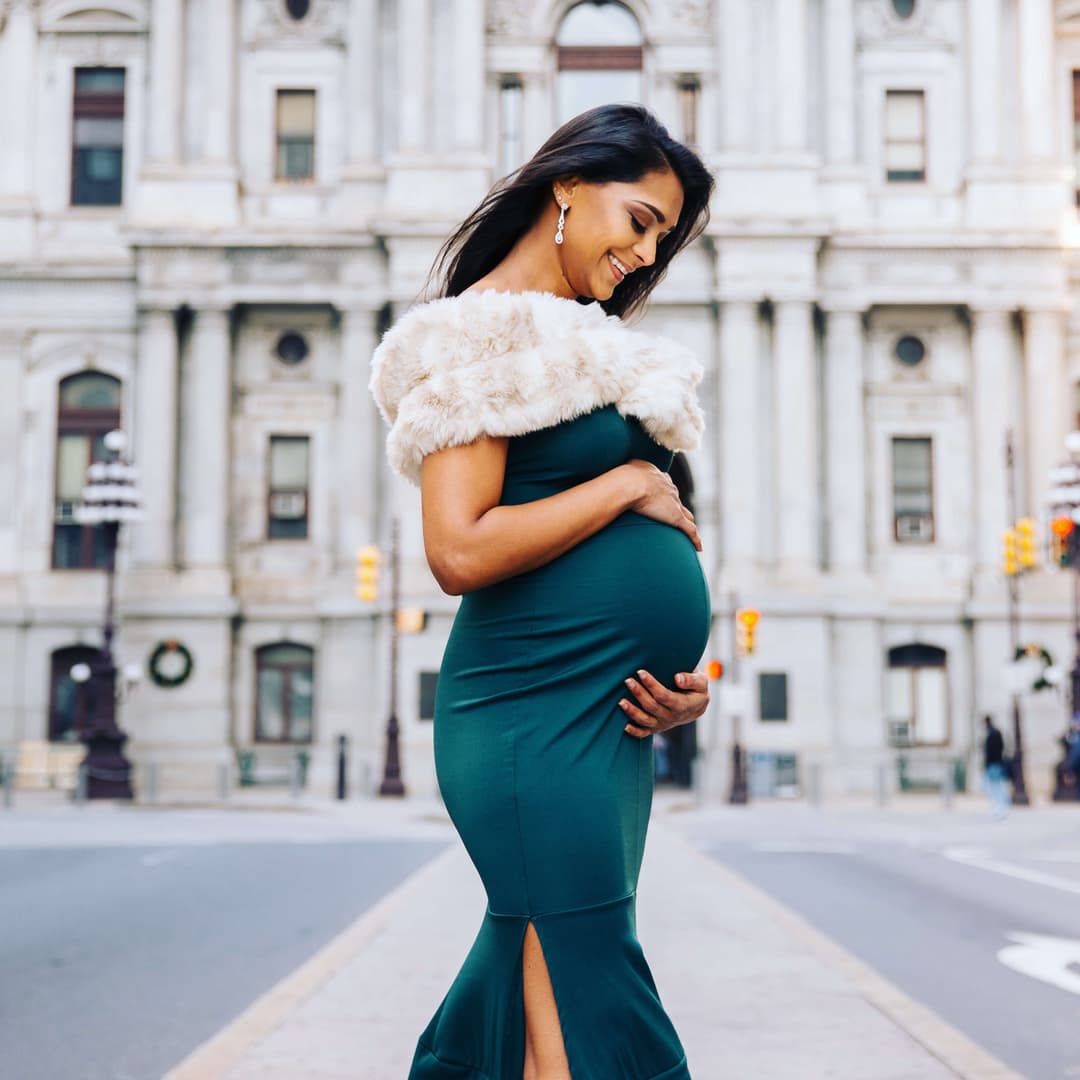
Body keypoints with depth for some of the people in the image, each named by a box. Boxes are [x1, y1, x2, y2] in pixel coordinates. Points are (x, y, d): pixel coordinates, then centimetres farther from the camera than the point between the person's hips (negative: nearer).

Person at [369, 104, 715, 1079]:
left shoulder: (582, 343, 20)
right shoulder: (483, 335, -8)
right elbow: (461, 550, -19)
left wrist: (681, 672, 3)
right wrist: (630, 486, -10)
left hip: (617, 714, 9)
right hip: (540, 716, -9)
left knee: (532, 986, 14)